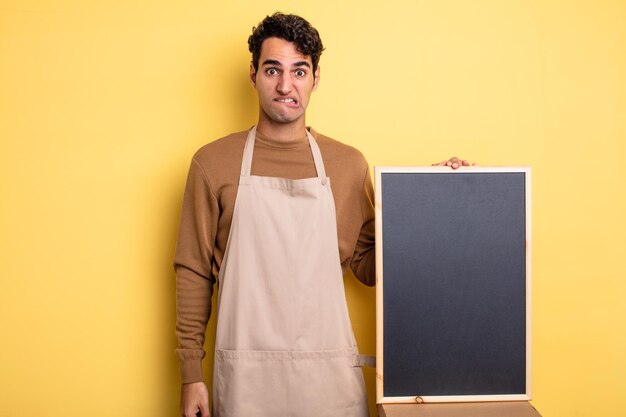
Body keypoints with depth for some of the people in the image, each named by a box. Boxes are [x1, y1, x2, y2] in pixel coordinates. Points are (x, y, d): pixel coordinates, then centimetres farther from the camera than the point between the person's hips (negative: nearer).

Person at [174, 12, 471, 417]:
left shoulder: (349, 164, 4)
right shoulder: (213, 162, 0)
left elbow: (367, 267, 7)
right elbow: (193, 272, 2)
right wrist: (191, 373, 1)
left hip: (329, 372, 1)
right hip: (245, 375, -1)